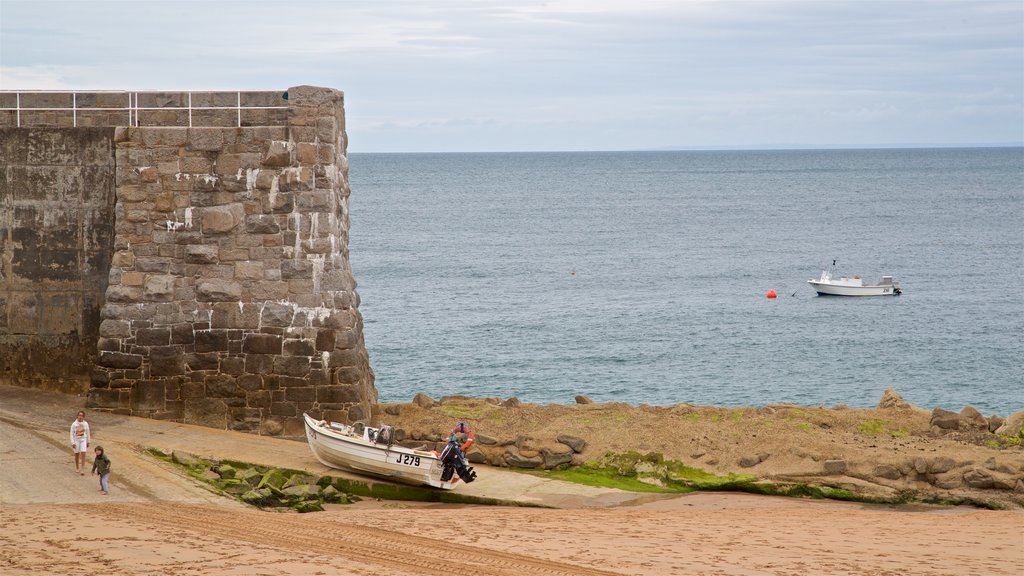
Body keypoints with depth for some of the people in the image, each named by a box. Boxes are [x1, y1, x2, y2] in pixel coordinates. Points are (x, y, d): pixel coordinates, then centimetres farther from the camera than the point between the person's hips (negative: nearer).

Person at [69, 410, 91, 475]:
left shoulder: (85, 424, -3)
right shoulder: (74, 424, -10)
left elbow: (87, 433, 8)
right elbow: (72, 434, -6)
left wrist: (88, 442, 12)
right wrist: (73, 443, -11)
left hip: (83, 440, 1)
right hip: (76, 440, -1)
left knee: (83, 454, -9)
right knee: (77, 454, 11)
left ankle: (82, 470, -7)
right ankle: (77, 468, 31)